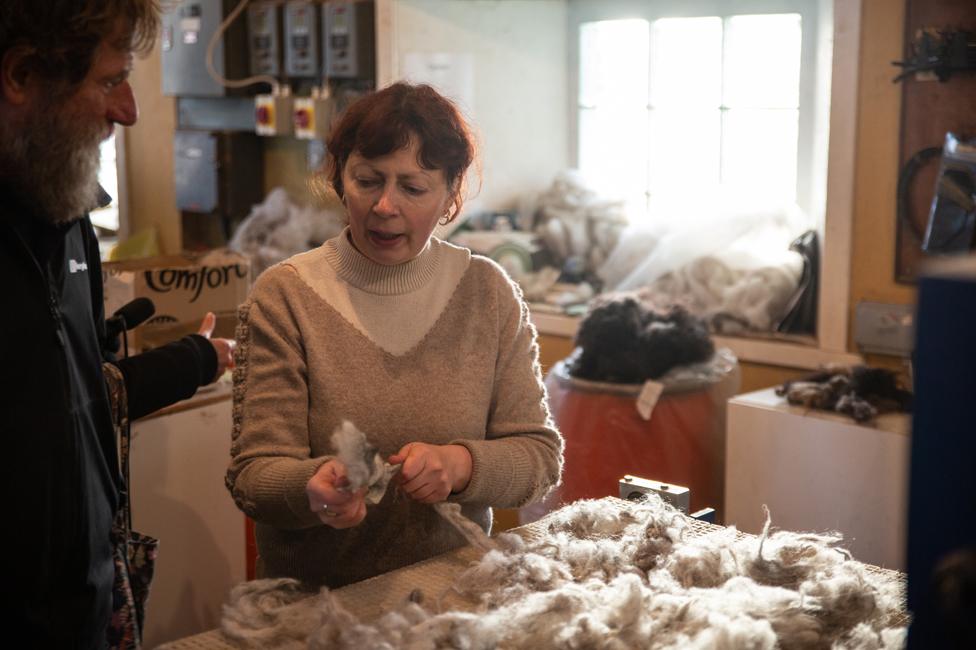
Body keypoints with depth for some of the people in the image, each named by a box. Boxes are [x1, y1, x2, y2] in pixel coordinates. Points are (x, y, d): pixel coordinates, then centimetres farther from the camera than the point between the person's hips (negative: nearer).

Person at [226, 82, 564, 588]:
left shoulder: (490, 293, 3)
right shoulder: (283, 296, -3)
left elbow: (540, 456, 2)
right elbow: (254, 477, -6)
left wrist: (460, 465, -18)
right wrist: (313, 486, -28)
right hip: (313, 602, 1)